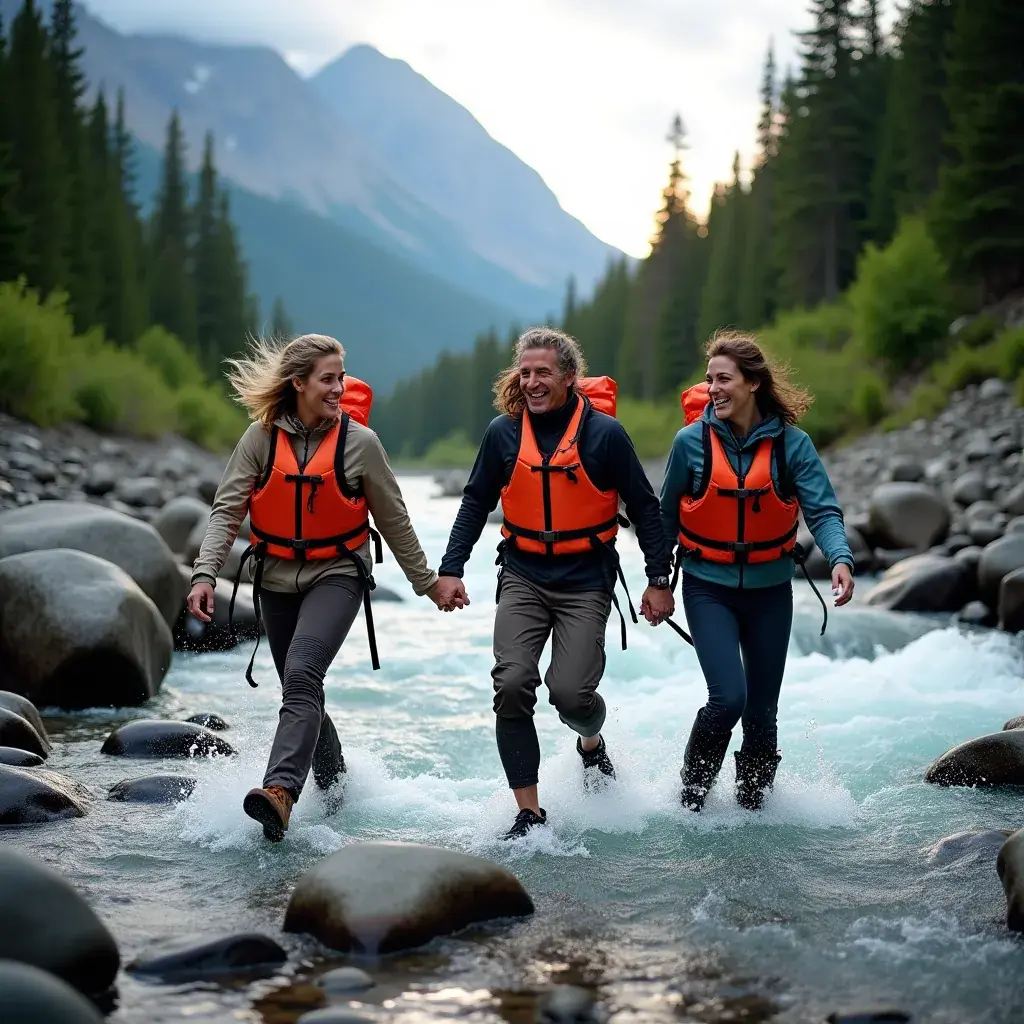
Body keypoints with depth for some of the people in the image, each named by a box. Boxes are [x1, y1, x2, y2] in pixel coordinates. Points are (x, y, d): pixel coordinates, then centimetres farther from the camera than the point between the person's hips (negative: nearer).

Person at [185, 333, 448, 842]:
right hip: (277, 578, 4)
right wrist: (205, 573, -20)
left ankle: (281, 792, -35)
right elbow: (226, 509, -6)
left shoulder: (359, 442, -8)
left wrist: (426, 582, 10)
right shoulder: (261, 437, -5)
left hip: (336, 574, -3)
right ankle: (336, 787, 33)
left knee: (301, 676, -25)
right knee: (302, 689, 13)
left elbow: (393, 519, 2)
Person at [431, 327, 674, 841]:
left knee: (570, 692, -14)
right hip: (523, 576, 3)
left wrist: (659, 580, -1)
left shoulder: (604, 433, -7)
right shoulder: (503, 432, 0)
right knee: (512, 685, -13)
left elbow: (644, 508, 1)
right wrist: (450, 570, 5)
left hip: (585, 580, -2)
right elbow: (475, 504, 11)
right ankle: (529, 812, -2)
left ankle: (591, 743, 25)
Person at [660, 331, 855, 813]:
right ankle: (691, 794, 5)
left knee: (762, 713, 9)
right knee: (728, 698, -18)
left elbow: (823, 511, -12)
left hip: (770, 590, 2)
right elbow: (667, 516, 3)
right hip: (708, 587, -2)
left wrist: (840, 559, -31)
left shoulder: (791, 443, -8)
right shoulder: (692, 441, -9)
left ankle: (752, 804, 30)